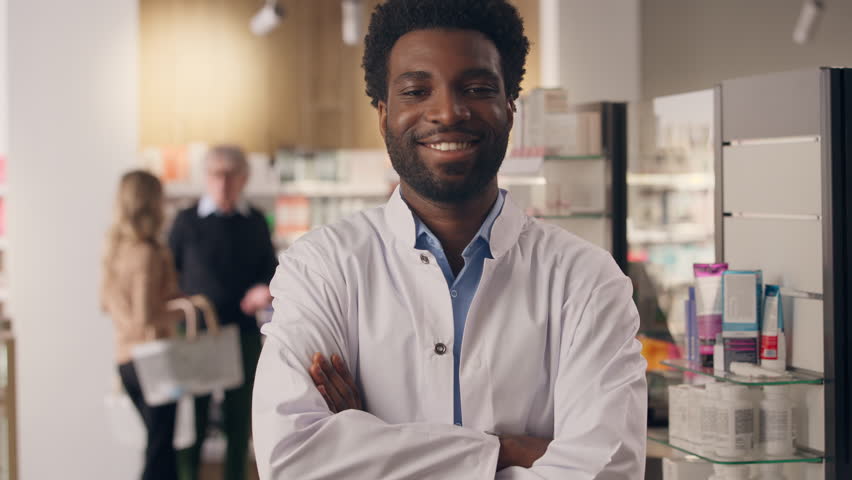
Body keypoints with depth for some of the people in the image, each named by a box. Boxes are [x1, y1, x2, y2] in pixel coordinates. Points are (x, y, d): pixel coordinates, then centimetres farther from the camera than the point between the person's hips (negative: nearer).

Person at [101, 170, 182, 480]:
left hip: (124, 359, 8)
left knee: (159, 443, 19)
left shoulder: (115, 249, 6)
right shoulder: (149, 253, -18)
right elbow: (147, 317, -23)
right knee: (158, 453, 1)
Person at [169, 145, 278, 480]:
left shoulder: (255, 222, 6)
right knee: (193, 421, 1)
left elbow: (270, 268, 14)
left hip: (243, 332, 2)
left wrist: (266, 290, -6)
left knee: (240, 421, 8)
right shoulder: (187, 221, 0)